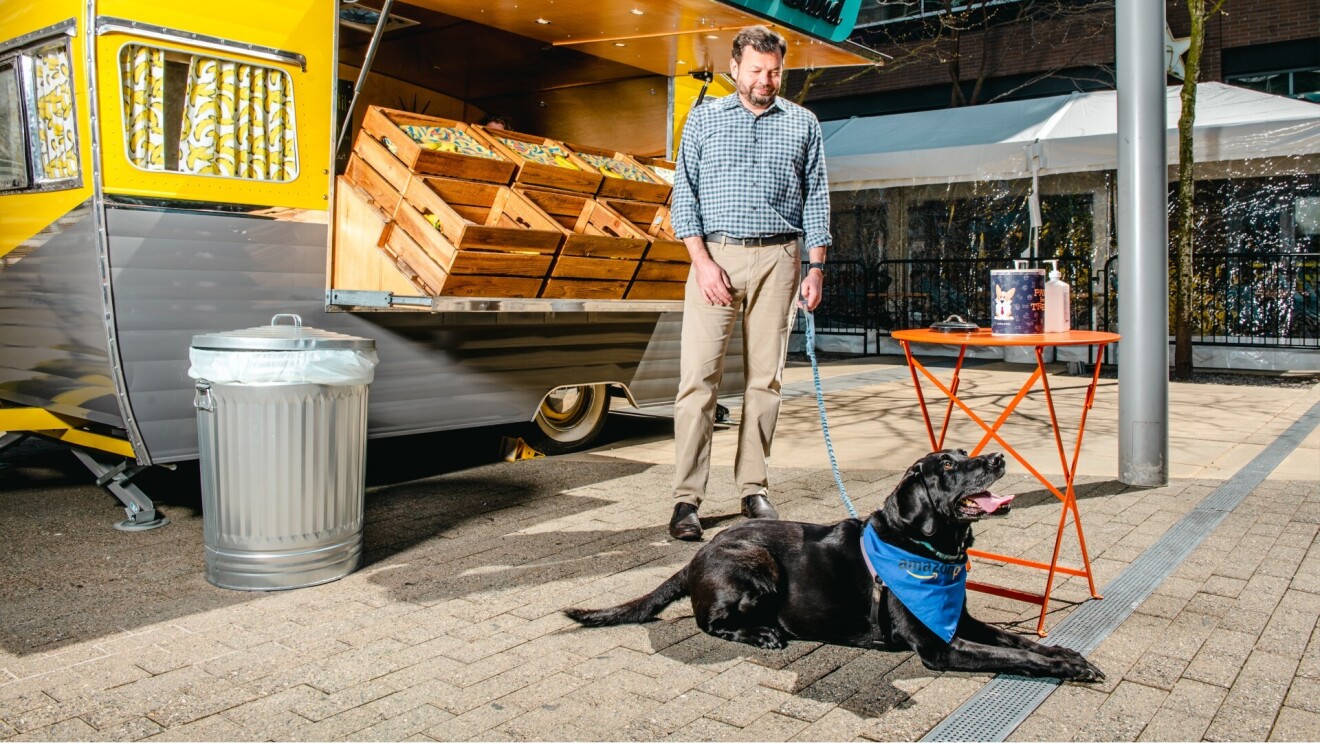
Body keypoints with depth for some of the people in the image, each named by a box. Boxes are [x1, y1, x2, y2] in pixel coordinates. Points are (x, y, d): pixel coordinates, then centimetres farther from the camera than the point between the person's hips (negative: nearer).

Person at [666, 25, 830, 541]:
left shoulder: (803, 124, 13)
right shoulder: (704, 119, 10)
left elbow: (816, 199, 12)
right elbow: (684, 193, 5)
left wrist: (816, 267, 2)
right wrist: (702, 260, -7)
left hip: (778, 258, 1)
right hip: (715, 254, -1)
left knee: (765, 379, 3)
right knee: (698, 377, -7)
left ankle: (754, 490, 12)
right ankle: (686, 498, -4)